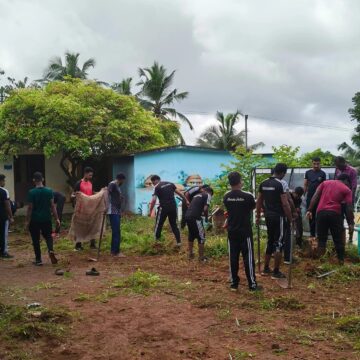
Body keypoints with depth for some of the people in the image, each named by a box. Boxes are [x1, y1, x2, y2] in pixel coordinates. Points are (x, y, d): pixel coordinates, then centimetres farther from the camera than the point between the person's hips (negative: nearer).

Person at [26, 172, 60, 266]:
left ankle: (38, 260, 13)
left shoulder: (31, 192, -11)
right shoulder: (49, 191, -3)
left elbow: (30, 208, -10)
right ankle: (51, 250, -8)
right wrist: (57, 218, 2)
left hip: (34, 219, -2)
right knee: (48, 236, 19)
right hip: (46, 219, 2)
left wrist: (27, 221, -3)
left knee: (36, 240, 9)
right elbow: (52, 206, -3)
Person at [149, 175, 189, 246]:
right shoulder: (170, 184, 11)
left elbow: (153, 200, -15)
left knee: (158, 225, 9)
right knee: (174, 225, 14)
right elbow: (179, 193, 10)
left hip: (163, 207, -6)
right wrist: (186, 200, 17)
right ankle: (178, 241, 11)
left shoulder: (157, 187, -6)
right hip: (173, 207, 6)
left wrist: (150, 211, -9)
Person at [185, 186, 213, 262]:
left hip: (187, 216, 8)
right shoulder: (208, 195, 4)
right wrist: (206, 217, 8)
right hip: (195, 217, -8)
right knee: (201, 237, 4)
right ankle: (201, 257, 7)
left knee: (191, 235, 23)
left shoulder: (197, 195, 27)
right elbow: (205, 209, -9)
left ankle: (190, 254, 33)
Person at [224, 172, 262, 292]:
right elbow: (253, 207, 7)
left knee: (233, 257, 10)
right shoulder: (247, 196, -12)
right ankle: (252, 285, 7)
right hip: (245, 231, -4)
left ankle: (234, 283, 16)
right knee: (248, 258, 2)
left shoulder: (226, 196, -1)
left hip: (231, 231, 4)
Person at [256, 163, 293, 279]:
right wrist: (290, 219, -8)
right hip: (279, 217, -7)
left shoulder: (263, 183, 8)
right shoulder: (281, 184, -14)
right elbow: (285, 204, -17)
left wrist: (258, 217, 20)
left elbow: (259, 202, 13)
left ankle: (266, 269, 24)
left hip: (268, 217, 7)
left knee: (270, 242, 18)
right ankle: (276, 272, 4)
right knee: (279, 243, 0)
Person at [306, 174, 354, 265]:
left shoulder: (325, 183, 19)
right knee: (338, 239, 12)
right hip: (335, 214, -2)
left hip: (321, 212, 2)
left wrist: (309, 210, 7)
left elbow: (315, 196, 9)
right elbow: (349, 208, 3)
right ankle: (341, 260, 18)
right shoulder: (347, 190, 10)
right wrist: (351, 222, 6)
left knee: (321, 239, 10)